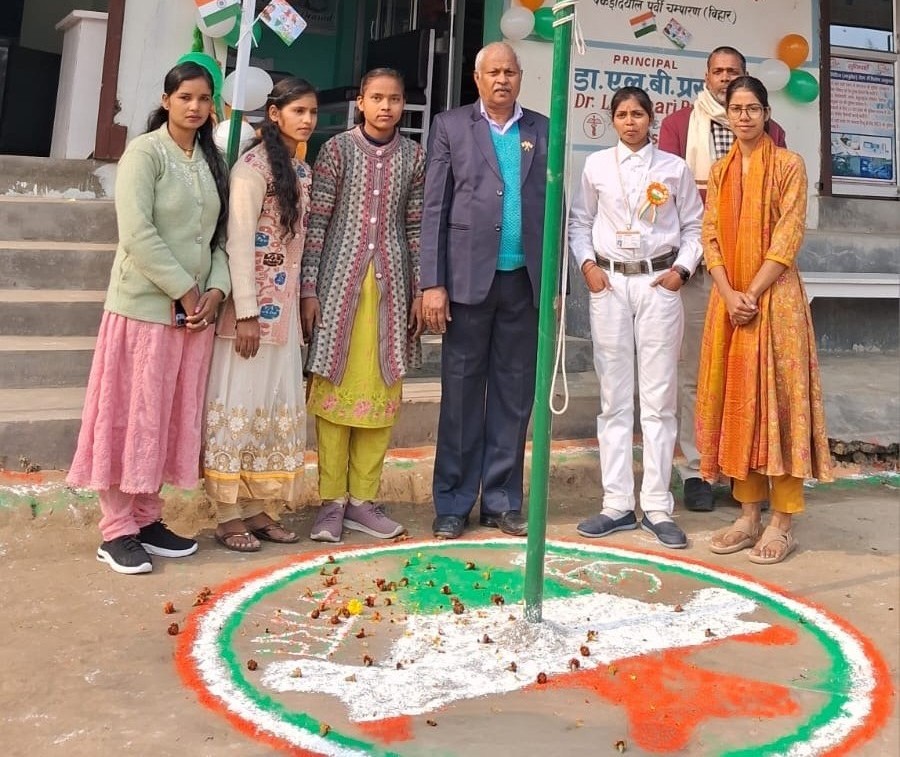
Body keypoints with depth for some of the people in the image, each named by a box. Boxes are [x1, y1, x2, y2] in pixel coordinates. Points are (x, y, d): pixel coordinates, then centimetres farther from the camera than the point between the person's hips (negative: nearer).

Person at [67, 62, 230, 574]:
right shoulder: (145, 153, -6)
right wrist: (184, 289, -14)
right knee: (131, 415, -1)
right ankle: (117, 530, 8)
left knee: (173, 417, 9)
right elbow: (137, 234, -15)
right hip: (145, 307, -6)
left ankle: (147, 518, 21)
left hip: (196, 310, 6)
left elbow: (220, 235, 11)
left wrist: (216, 290, -4)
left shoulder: (212, 162, 13)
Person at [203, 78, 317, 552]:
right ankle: (229, 514, 9)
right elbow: (239, 242, -15)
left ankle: (256, 508, 19)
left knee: (277, 405, 10)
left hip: (285, 307, 8)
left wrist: (303, 300, 9)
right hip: (252, 305, -8)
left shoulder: (303, 171, 12)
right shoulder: (253, 166, -10)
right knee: (241, 404, -1)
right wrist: (246, 313, -18)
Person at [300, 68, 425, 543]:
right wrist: (309, 288, -8)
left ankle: (362, 500, 15)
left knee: (381, 392, 5)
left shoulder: (413, 156, 7)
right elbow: (317, 222, -3)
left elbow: (416, 227, 8)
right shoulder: (338, 148, 0)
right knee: (335, 389, 1)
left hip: (391, 285, 3)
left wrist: (420, 290, 3)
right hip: (340, 281, -2)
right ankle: (331, 501, 10)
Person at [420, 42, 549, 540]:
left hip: (524, 280, 3)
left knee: (514, 395, 7)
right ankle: (452, 504, 13)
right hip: (469, 278, -2)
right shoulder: (450, 126, 4)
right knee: (461, 395, 3)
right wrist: (432, 283, -8)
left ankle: (502, 500, 18)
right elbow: (434, 209, -1)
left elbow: (552, 207, 10)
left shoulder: (541, 130, 11)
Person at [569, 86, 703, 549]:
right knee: (614, 397, 3)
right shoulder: (596, 165, 7)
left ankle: (657, 506, 6)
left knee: (659, 397, -1)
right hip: (609, 283, 1)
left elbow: (694, 226, 9)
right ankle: (617, 504, 10)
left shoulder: (674, 168, 6)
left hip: (658, 282, -1)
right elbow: (579, 222, 11)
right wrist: (587, 265, -3)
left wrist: (682, 269, -4)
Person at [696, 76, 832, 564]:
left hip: (775, 297, -5)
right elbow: (710, 234, 5)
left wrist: (752, 294, -15)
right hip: (728, 300, 5)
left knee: (776, 397, -4)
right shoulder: (720, 171, 14)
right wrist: (728, 294, -9)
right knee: (736, 399, 5)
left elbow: (788, 237, -9)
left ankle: (782, 522, 1)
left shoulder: (788, 165, -1)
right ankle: (748, 514, 14)